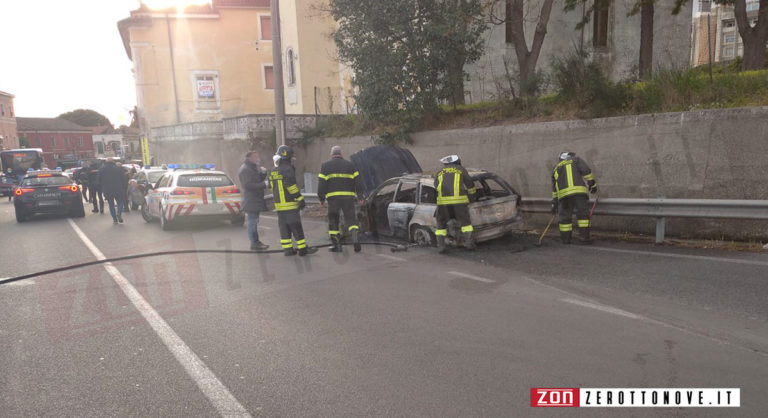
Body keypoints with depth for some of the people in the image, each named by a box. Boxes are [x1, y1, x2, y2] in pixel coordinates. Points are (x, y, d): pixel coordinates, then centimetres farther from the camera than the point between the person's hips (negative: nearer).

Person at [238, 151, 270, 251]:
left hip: (255, 200, 10)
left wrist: (263, 173, 1)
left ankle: (256, 241, 21)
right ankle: (254, 243, -3)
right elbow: (247, 185, -22)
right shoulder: (245, 169, -13)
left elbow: (258, 180, 20)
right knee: (252, 221, -7)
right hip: (250, 200, -10)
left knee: (254, 221, 15)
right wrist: (264, 184, -22)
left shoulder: (253, 168, 20)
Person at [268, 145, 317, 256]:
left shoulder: (273, 171, 13)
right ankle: (302, 248, 0)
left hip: (279, 204, 8)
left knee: (284, 226, 10)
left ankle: (287, 248, 11)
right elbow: (291, 186, -20)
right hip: (290, 204, -8)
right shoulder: (287, 169, -13)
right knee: (296, 227, -4)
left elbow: (271, 187, 18)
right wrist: (300, 199, -17)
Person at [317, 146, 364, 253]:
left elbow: (321, 184, 1)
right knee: (350, 219, 7)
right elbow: (357, 181, 6)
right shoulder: (350, 165, 9)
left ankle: (336, 244, 10)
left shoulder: (325, 166, 6)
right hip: (348, 197, 1)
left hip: (333, 197, -1)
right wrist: (360, 196, 14)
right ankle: (355, 237, -17)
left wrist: (321, 199, 9)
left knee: (333, 220, 10)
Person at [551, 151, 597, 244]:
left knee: (565, 216, 12)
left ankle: (565, 238, 14)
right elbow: (586, 171, 1)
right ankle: (583, 237, -1)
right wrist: (592, 184, 6)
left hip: (563, 194, 3)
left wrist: (554, 203, 31)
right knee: (583, 214, 3)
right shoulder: (576, 160, 17)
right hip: (579, 191, -3)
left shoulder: (556, 168, 28)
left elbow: (554, 188, 28)